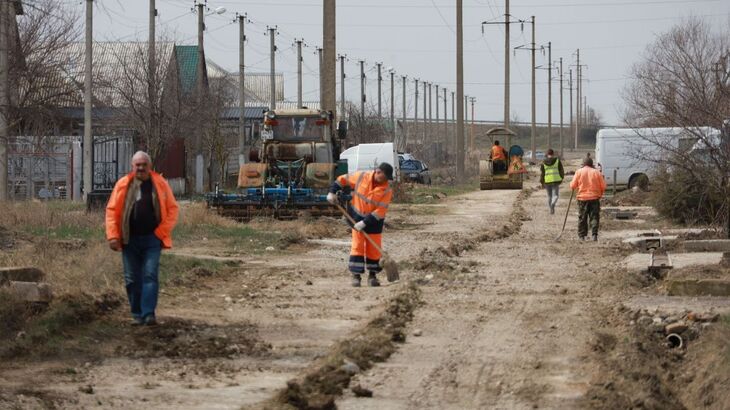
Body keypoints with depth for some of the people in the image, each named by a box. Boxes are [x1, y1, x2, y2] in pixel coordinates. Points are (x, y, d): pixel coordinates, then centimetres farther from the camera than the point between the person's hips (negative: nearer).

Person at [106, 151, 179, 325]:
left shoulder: (160, 184, 1)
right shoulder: (123, 185, 2)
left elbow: (172, 208, 3)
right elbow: (112, 210, 2)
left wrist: (163, 232, -6)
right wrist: (113, 236, -5)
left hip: (152, 239, -2)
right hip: (129, 239, 2)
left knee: (150, 275, -10)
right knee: (132, 278, 6)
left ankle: (148, 314, -13)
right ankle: (137, 314, 15)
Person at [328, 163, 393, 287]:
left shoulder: (387, 191, -16)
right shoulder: (362, 177, -13)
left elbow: (380, 211, -20)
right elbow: (343, 179, 0)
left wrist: (365, 222, -25)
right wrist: (332, 192, -7)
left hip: (374, 221, 0)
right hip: (357, 216, 0)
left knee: (374, 248, 3)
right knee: (357, 246, -3)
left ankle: (372, 275, 16)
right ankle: (356, 275, -1)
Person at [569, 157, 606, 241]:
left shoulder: (579, 172, -1)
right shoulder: (597, 172, 2)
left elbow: (573, 186, -2)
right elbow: (603, 187, 1)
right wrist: (600, 194, 19)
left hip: (582, 197, 0)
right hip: (594, 198, 0)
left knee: (582, 218, 9)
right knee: (594, 217, 3)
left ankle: (582, 236, 11)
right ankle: (594, 235, -7)